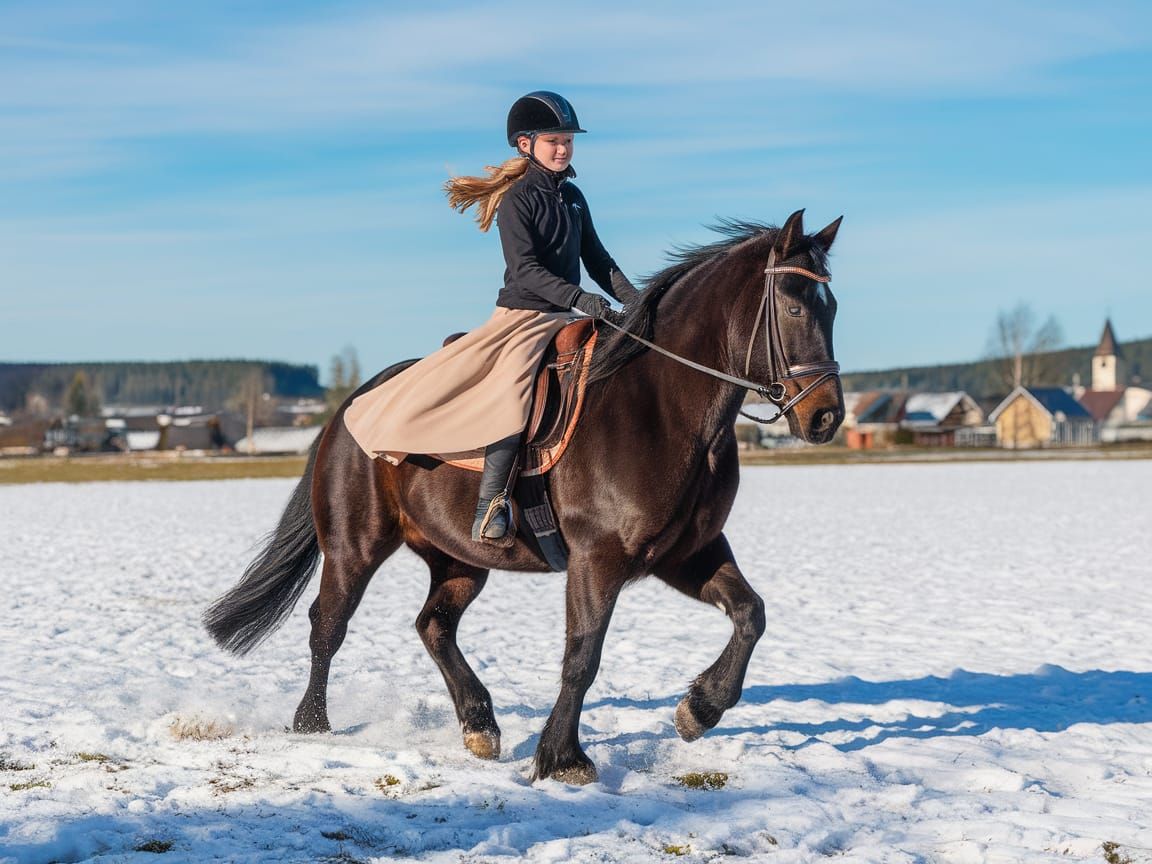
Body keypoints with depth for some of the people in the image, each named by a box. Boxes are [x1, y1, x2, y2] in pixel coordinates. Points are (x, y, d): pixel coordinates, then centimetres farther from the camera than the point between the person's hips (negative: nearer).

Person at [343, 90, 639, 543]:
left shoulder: (573, 196, 14)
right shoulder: (517, 199, -9)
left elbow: (597, 259, 18)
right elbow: (525, 270, -19)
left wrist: (631, 297, 2)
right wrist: (578, 298, -31)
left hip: (565, 318, 8)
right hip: (522, 314, -8)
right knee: (513, 390, -31)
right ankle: (490, 503, -27)